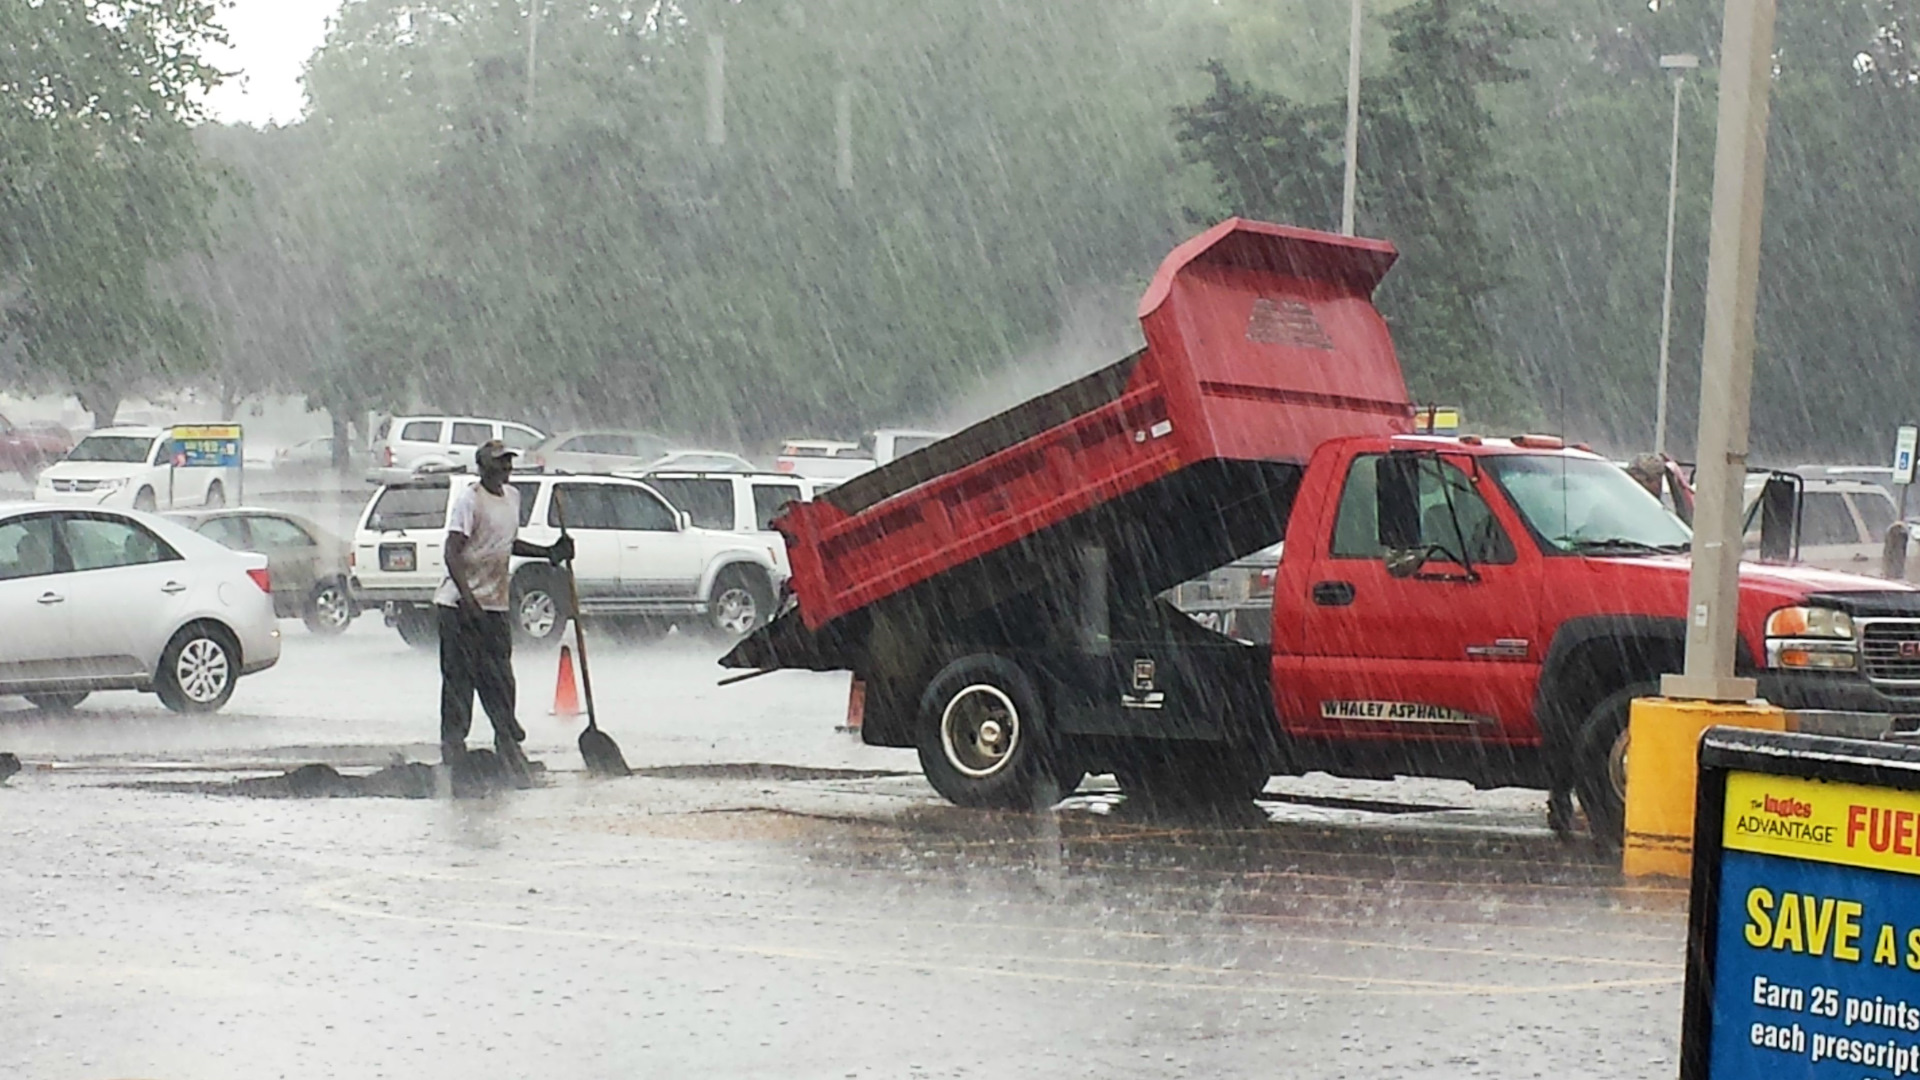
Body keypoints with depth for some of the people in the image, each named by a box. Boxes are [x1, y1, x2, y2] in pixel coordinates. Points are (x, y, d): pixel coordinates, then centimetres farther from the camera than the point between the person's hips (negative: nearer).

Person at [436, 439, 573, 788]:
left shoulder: (512, 496, 14)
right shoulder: (469, 500, -12)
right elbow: (453, 552, -18)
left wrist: (549, 553, 17)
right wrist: (467, 597, -26)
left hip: (494, 606, 7)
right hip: (461, 606, -7)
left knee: (499, 682, 11)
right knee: (458, 681, -3)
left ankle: (509, 748, 19)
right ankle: (454, 751, 1)